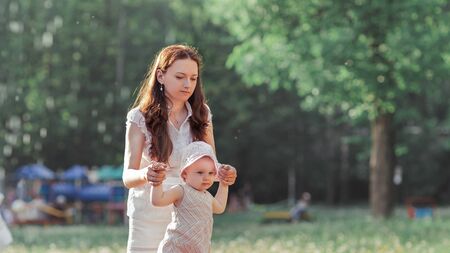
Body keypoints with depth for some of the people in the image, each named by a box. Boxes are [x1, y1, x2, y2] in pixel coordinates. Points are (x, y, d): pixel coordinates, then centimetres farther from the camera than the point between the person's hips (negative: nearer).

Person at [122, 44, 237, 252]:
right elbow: (128, 176, -12)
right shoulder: (141, 117, -8)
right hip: (151, 217, -3)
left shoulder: (201, 114, 3)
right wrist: (145, 175, -35)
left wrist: (223, 173, -18)